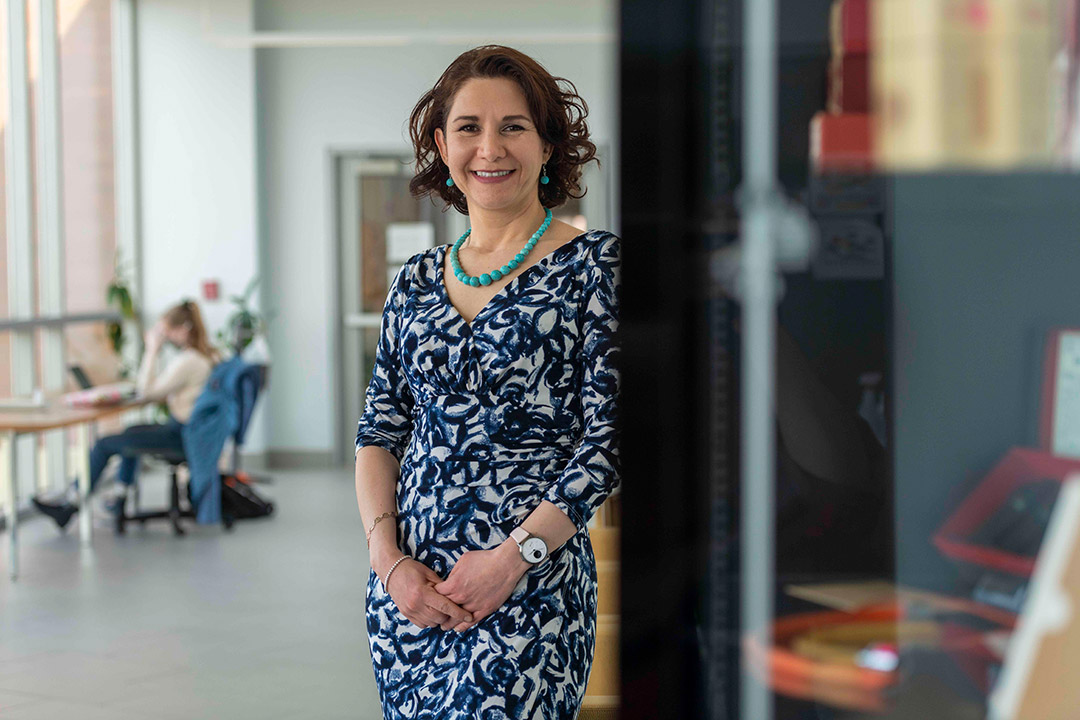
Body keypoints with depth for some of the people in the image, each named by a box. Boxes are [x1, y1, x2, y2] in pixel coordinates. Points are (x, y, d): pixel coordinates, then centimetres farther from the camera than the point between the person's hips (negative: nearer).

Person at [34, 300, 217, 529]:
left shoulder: (188, 361, -23)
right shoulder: (207, 354, 9)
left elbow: (147, 391, -20)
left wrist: (152, 350, -15)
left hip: (181, 434, -10)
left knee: (104, 445, -1)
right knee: (132, 432, 34)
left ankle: (71, 506, 11)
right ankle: (120, 494, 35)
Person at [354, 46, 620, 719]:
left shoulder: (597, 262, -3)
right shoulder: (416, 280, 11)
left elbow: (610, 436, -9)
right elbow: (380, 430, 11)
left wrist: (513, 556, -15)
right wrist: (389, 558, -4)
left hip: (530, 591, -4)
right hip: (404, 588, 5)